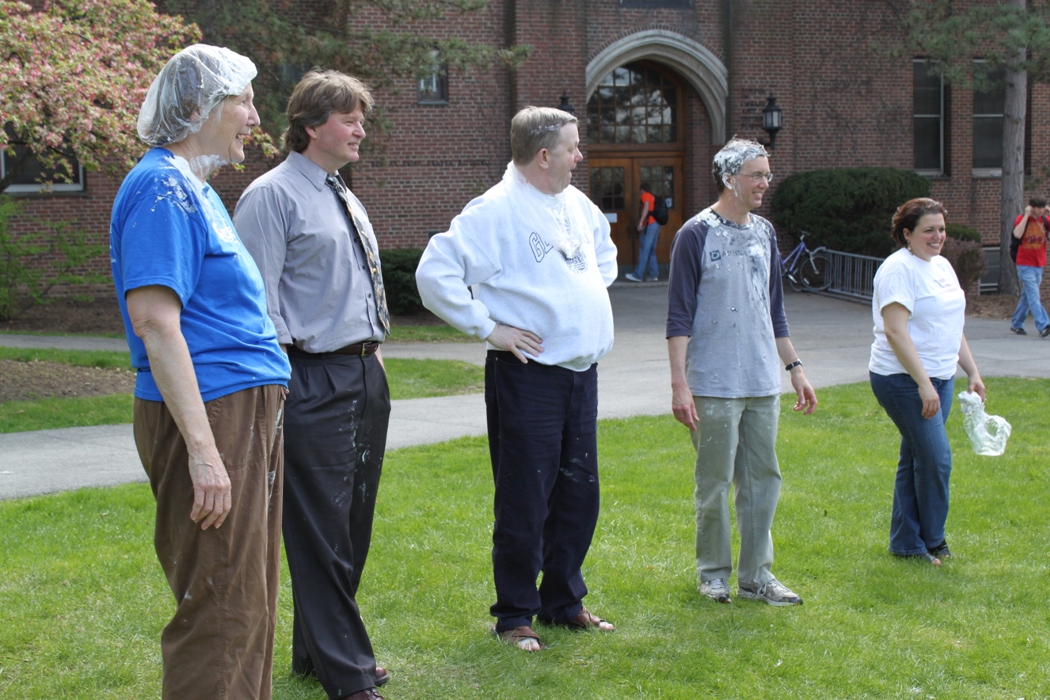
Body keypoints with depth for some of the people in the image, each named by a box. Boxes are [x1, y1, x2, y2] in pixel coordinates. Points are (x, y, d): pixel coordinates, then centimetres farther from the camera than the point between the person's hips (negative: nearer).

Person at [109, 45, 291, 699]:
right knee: (222, 613, -7)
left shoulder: (196, 190, 18)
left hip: (251, 415, 10)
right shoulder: (163, 189, -13)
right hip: (212, 417, -10)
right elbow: (155, 324, -21)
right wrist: (202, 449, -25)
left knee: (251, 607, 15)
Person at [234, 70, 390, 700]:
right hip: (315, 381, -9)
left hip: (367, 376, 9)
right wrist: (276, 382, -17)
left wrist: (375, 347, 18)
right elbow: (258, 297, -13)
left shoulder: (346, 199, 18)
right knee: (323, 532, -5)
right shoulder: (273, 195, -9)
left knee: (354, 524, 15)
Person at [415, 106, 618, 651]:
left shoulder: (577, 206, 12)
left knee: (579, 494, 14)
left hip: (582, 375, 8)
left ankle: (563, 602, 29)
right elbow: (435, 274, -21)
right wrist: (488, 326, -16)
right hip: (528, 376, -8)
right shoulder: (495, 211, -14)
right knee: (525, 503, 0)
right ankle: (515, 616, 13)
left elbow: (604, 250, 34)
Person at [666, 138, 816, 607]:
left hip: (763, 384, 6)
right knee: (715, 484, 2)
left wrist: (794, 366, 17)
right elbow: (679, 317, -9)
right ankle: (713, 572, 17)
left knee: (763, 479, 8)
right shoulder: (696, 235, -8)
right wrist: (679, 384, -15)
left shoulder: (764, 233, 12)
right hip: (714, 387, -6)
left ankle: (756, 576, 16)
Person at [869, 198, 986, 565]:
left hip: (939, 378, 9)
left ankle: (906, 544, 18)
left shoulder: (942, 266, 15)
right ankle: (932, 541, 5)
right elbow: (895, 331, -21)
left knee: (916, 459, 11)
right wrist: (923, 383, -24)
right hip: (904, 380, -9)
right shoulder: (899, 269, -14)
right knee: (936, 458, -10)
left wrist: (972, 371, 19)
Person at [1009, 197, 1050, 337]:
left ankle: (1016, 324, 24)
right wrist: (1026, 215, -22)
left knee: (1027, 296, 13)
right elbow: (1017, 234, -26)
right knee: (1034, 296, -14)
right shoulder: (1022, 219, -8)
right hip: (1025, 265, -6)